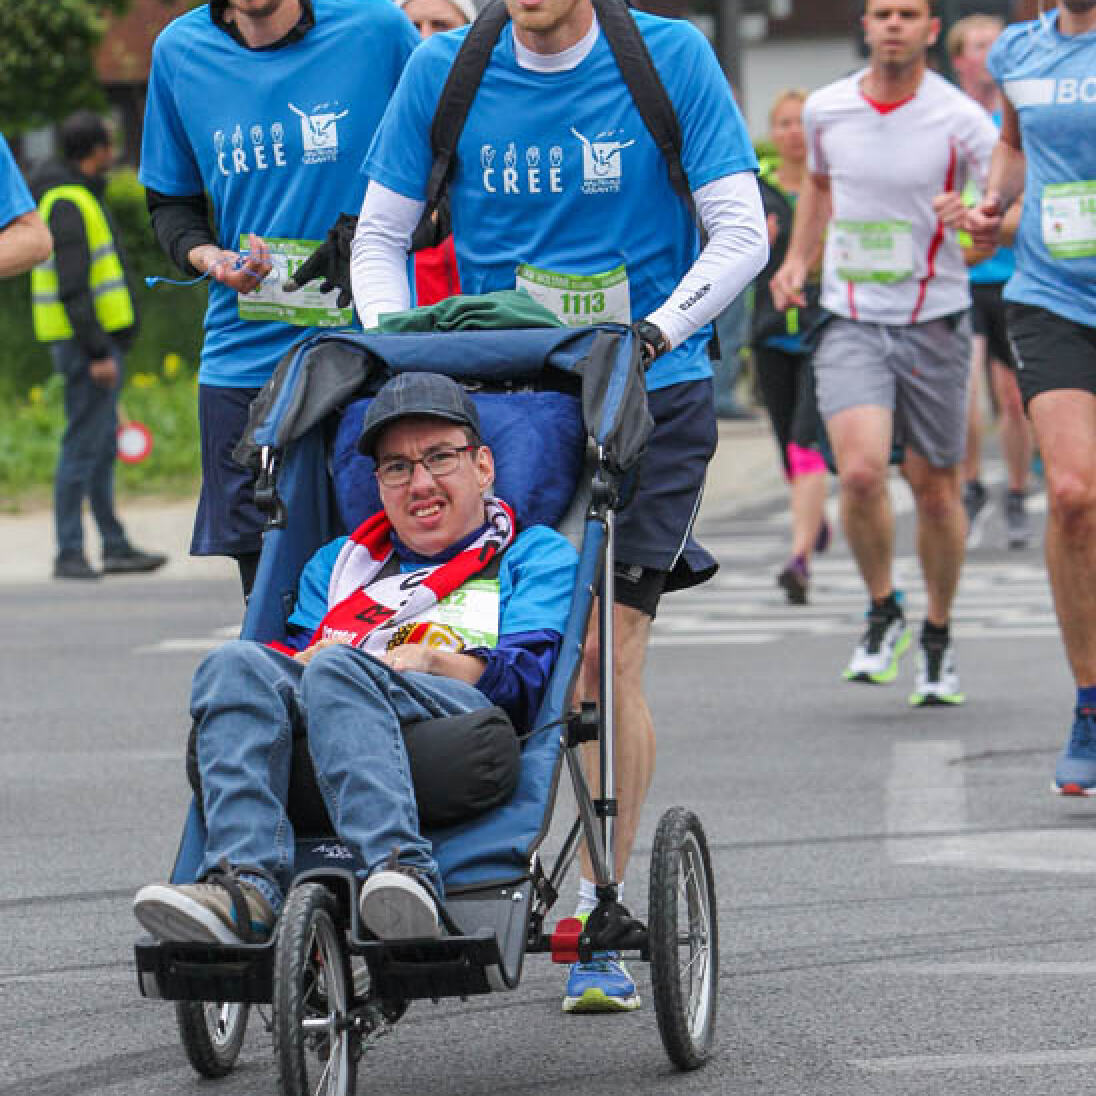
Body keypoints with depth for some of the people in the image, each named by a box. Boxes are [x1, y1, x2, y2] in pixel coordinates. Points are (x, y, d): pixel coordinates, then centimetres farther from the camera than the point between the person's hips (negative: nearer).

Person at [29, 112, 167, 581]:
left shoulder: (79, 196, 17)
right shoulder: (68, 203, -16)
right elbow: (72, 287, -22)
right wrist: (98, 353, -23)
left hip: (97, 341, 11)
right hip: (87, 342, -11)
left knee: (101, 449, 13)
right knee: (83, 445, -8)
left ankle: (115, 547, 18)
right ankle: (69, 555, -6)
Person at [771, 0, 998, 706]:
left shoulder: (959, 119, -9)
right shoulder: (826, 110, 2)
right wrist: (797, 260, 13)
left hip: (935, 322, -1)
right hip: (851, 323, 1)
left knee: (935, 488, 7)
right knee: (861, 471, -19)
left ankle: (939, 638, 28)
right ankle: (883, 614, 5)